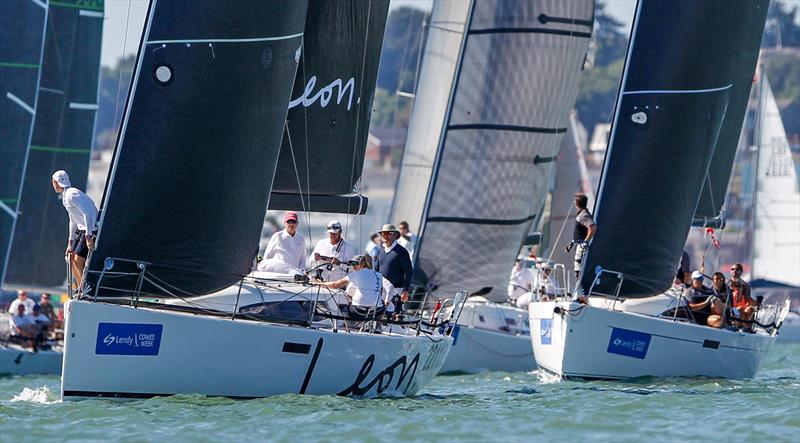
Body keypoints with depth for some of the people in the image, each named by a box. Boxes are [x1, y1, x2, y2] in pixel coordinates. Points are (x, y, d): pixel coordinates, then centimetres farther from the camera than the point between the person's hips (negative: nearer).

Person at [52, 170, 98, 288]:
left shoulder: (72, 195, -18)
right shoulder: (65, 197, 14)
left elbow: (88, 213, -26)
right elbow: (73, 221, 23)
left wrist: (88, 236, -29)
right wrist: (70, 242, 24)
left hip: (92, 229, -10)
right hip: (81, 229, 10)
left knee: (78, 260, -15)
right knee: (72, 259, 11)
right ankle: (81, 290, 18)